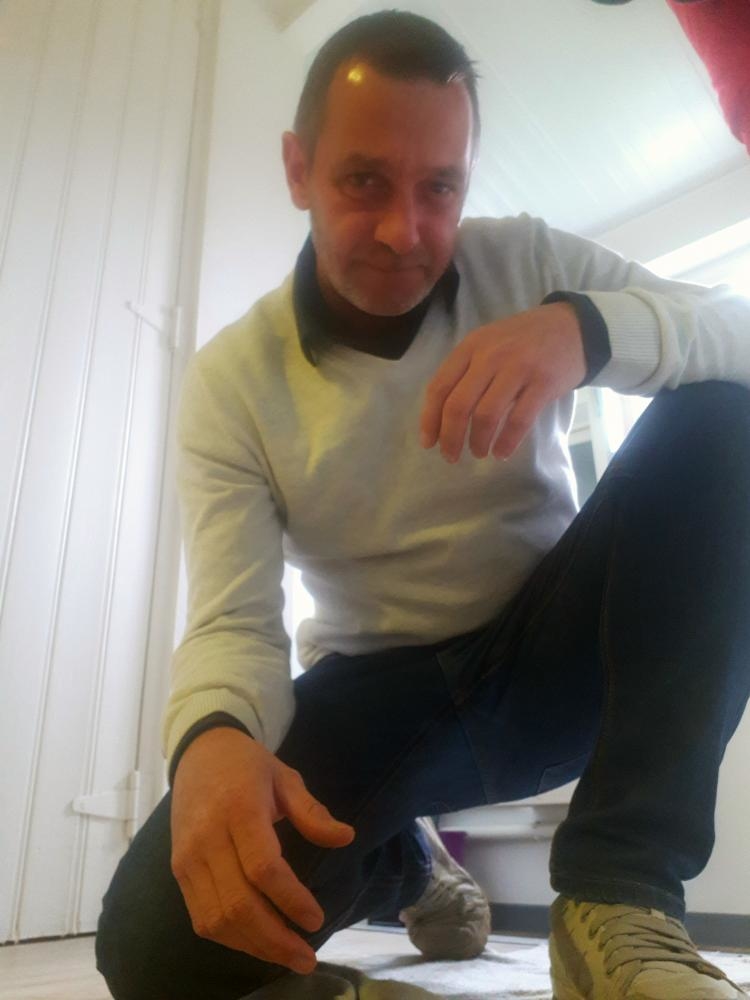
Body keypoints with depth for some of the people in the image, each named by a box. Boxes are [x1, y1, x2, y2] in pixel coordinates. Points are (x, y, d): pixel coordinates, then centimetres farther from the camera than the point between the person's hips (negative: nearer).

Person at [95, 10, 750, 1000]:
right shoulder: (231, 380, -9)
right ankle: (407, 865, 12)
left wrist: (586, 326, -35)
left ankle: (621, 891, -22)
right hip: (380, 690, 0)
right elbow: (233, 621, -15)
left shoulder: (528, 263, -4)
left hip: (557, 654, 2)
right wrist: (212, 738, -39)